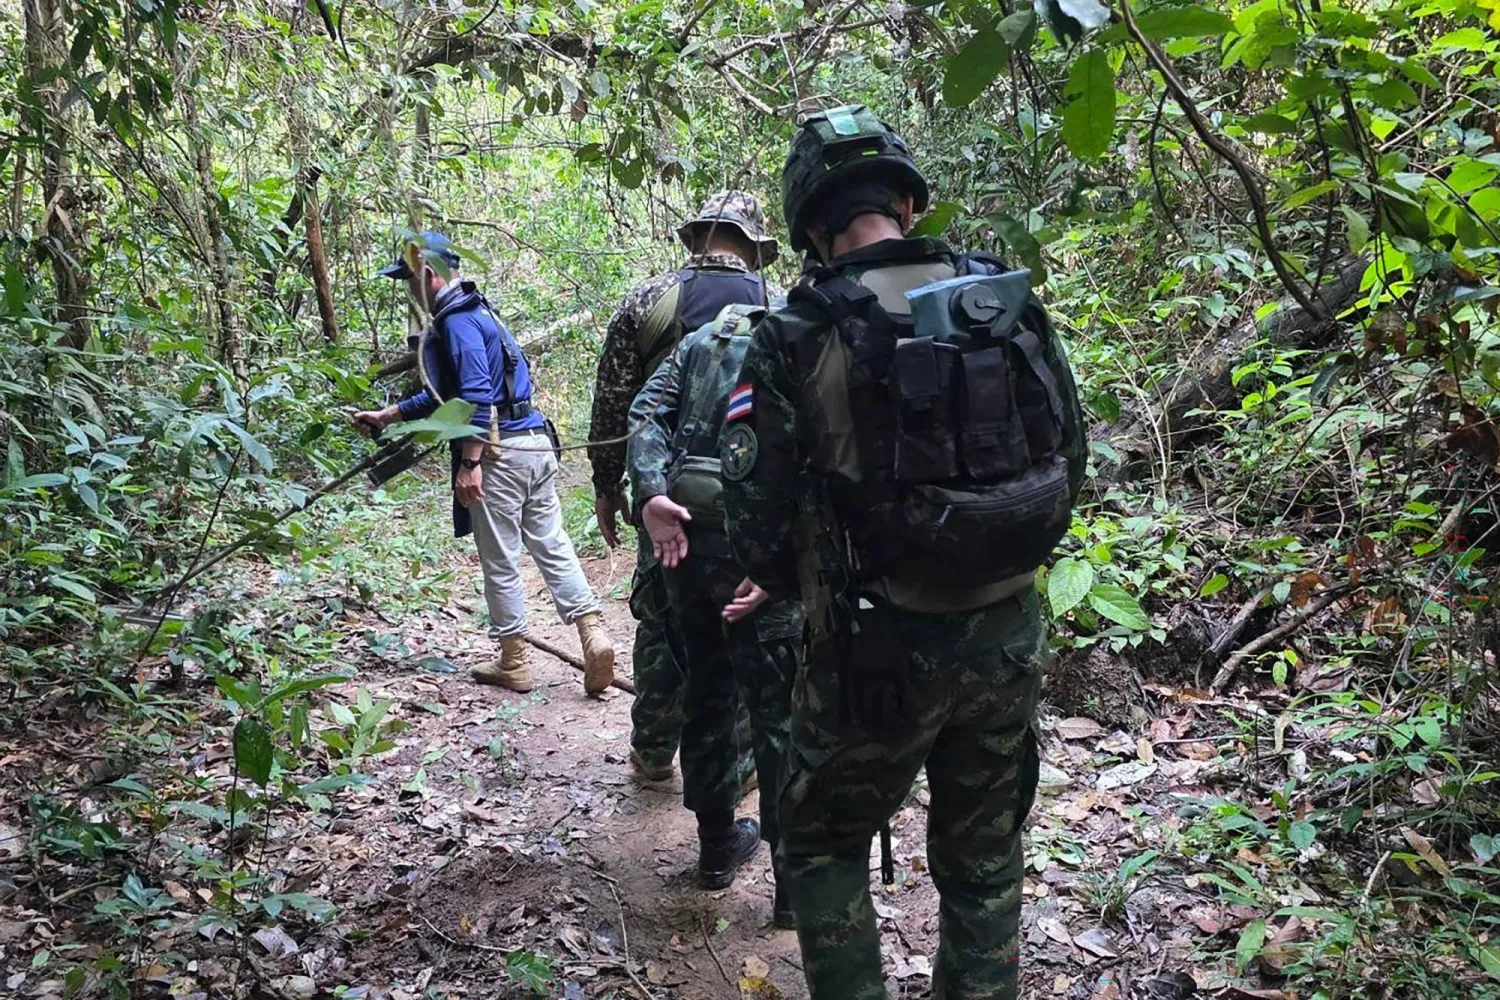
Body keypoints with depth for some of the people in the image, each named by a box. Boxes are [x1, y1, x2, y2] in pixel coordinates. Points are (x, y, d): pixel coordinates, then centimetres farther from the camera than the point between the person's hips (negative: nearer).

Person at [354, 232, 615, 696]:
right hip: (536, 445, 9)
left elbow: (477, 394, -21)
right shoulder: (475, 312, 22)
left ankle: (514, 664, 13)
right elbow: (444, 393, 30)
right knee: (552, 544, 9)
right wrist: (386, 415, 32)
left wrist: (469, 462, -21)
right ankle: (594, 634, -1)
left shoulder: (457, 319, -10)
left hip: (500, 452, -9)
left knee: (500, 561, 3)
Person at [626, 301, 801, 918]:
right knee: (780, 713, 3)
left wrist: (650, 495, -9)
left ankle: (717, 845, 33)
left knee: (708, 692, 19)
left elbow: (647, 412, 2)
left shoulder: (705, 336, 18)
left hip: (686, 533, 5)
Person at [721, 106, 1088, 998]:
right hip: (1010, 637, 4)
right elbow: (1069, 460, 7)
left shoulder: (799, 338, -13)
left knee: (825, 849, 19)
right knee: (984, 859, 21)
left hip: (881, 650, -4)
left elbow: (759, 524, -11)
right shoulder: (1010, 303, -1)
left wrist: (804, 584, 10)